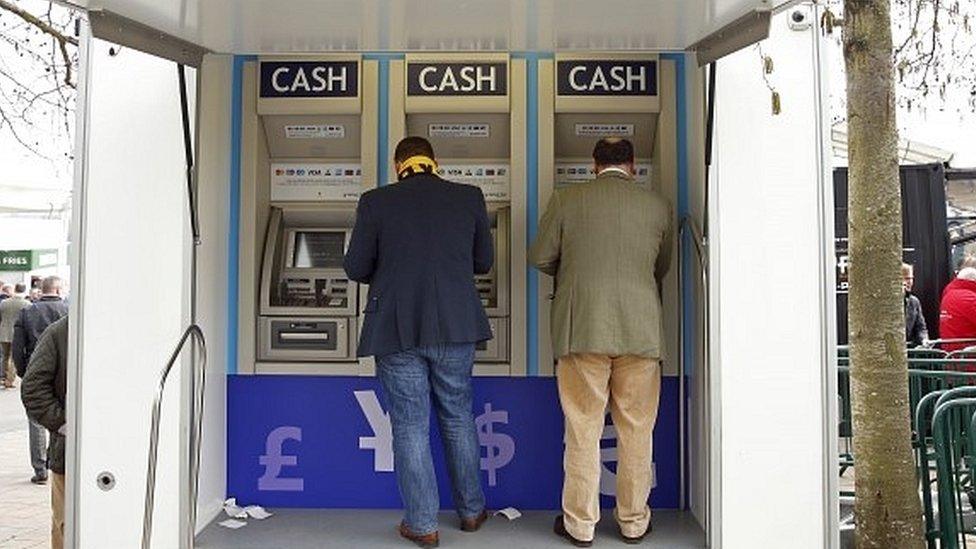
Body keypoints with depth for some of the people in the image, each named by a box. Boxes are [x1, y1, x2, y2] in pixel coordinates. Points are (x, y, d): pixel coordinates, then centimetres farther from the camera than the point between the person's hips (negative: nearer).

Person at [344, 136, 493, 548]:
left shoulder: (375, 203, -4)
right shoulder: (469, 198, 1)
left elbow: (355, 268, 0)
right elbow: (484, 262, 9)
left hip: (397, 330, -2)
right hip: (455, 327, 2)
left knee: (410, 426, 7)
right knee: (458, 418, 18)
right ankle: (471, 511, 30)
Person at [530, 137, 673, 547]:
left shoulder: (566, 200, 1)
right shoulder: (658, 206, 5)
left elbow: (540, 258, 4)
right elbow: (662, 268, 16)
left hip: (582, 330, -1)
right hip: (641, 331, 1)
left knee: (582, 430, 7)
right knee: (636, 431, 11)